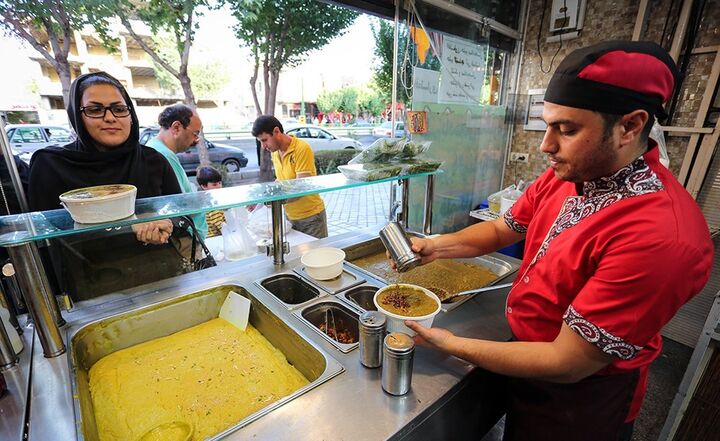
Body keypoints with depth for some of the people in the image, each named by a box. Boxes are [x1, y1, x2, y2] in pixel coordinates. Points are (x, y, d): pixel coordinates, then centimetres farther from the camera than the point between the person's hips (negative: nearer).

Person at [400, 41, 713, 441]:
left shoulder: (660, 235, -35)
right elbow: (501, 230, 2)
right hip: (530, 350, 6)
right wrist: (436, 247, -14)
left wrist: (452, 345, -22)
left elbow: (566, 364, -30)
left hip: (576, 398, -5)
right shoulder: (564, 177, -12)